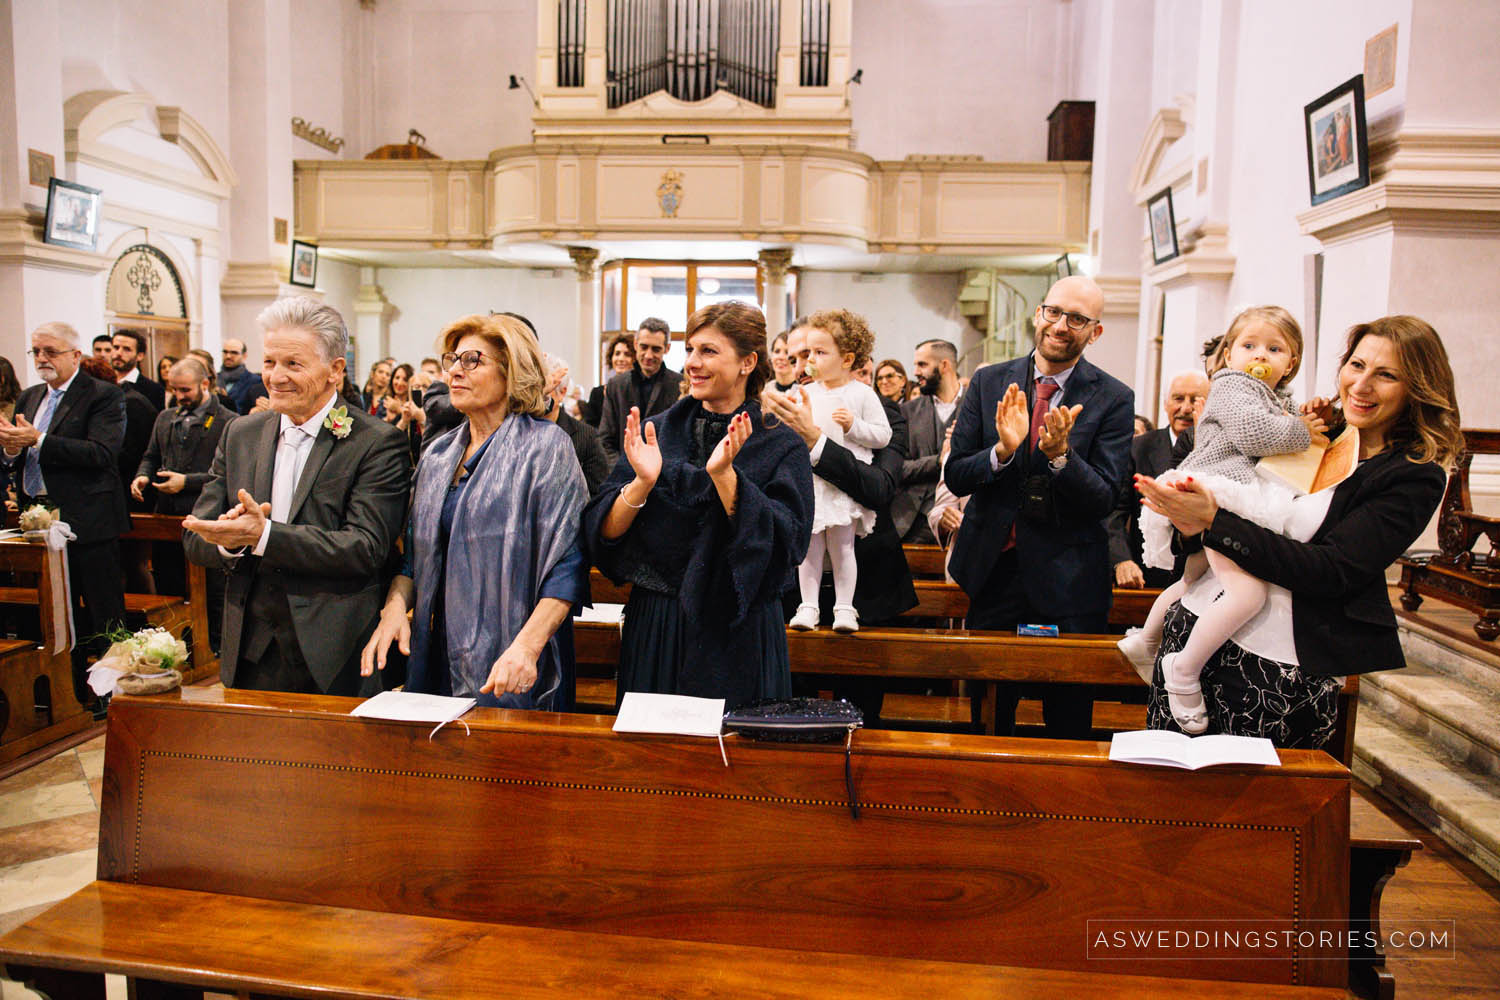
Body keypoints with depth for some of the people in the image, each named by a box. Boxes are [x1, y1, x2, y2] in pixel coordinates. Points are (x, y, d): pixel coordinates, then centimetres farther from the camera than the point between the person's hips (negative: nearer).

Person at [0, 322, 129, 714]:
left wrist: (38, 441, -22)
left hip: (88, 523, -7)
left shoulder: (103, 396, -6)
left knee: (102, 615, 1)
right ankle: (73, 693, 26)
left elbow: (101, 453, -20)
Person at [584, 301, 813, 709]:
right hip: (653, 633, 3)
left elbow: (784, 543, -16)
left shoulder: (781, 447, -3)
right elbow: (602, 533, -2)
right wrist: (642, 484, -20)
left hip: (736, 640, -2)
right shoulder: (655, 431, 5)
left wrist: (724, 475, -25)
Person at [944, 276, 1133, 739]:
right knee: (986, 716, 12)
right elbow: (954, 476, -1)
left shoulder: (1114, 398, -4)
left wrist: (1060, 455, -26)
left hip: (1069, 581, -1)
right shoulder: (989, 382, 2)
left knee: (1068, 722, 10)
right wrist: (1002, 451, -20)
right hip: (993, 567, 2)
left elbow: (1103, 501, -9)